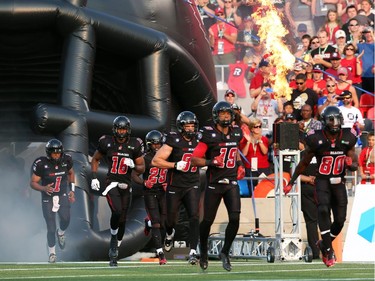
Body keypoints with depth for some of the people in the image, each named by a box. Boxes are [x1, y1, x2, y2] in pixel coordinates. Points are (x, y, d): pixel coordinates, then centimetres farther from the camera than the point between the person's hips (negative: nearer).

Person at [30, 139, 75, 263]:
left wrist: (71, 190, 8)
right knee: (51, 228, -3)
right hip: (48, 198, -2)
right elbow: (33, 183, -11)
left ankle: (61, 233, 16)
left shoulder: (66, 160, -8)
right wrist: (43, 188, -30)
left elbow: (71, 173, 14)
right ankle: (52, 252, 19)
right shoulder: (41, 164, -19)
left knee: (66, 219, -20)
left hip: (63, 195, 2)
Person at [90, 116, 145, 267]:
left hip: (126, 186, 2)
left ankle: (114, 252, 20)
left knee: (122, 220, 5)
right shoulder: (106, 142, -3)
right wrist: (94, 177, 3)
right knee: (117, 211, -27)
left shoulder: (135, 145, -2)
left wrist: (133, 165, -17)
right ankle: (113, 236, -1)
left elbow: (142, 168, 4)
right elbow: (95, 159, 13)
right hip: (111, 183, -2)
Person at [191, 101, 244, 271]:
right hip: (214, 183, -4)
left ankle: (225, 252, 8)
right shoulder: (210, 135, -11)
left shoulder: (236, 133, 6)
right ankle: (203, 252, 30)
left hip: (231, 182, 4)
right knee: (208, 220, 5)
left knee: (235, 219, -10)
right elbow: (194, 160, -12)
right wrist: (211, 162, -25)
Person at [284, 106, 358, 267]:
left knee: (340, 220, 1)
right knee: (324, 210, -27)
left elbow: (355, 166, 6)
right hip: (322, 181, -4)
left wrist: (350, 164, -19)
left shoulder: (348, 139, -3)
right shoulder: (316, 139, -12)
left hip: (339, 182, 4)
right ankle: (328, 251, -22)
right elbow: (304, 163, 0)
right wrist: (291, 183, 5)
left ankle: (324, 244, 29)